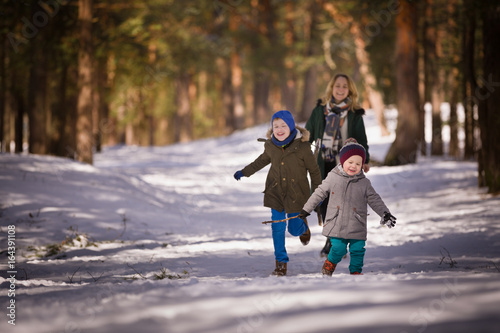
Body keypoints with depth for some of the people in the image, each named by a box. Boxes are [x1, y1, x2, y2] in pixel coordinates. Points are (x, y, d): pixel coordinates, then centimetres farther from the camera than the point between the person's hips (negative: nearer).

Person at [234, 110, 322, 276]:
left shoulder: (302, 146, -15)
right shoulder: (270, 146, -3)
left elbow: (314, 170, -4)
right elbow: (262, 160, 19)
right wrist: (244, 172, 25)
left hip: (296, 194, -3)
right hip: (275, 192, 3)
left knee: (294, 229, 1)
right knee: (277, 227, -3)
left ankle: (303, 227, 39)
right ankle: (281, 262, 8)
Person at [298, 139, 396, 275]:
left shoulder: (364, 183, 3)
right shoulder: (333, 178, 1)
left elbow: (374, 200, 10)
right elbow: (319, 193, 10)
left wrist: (385, 214, 0)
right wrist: (306, 209, 13)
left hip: (357, 227, 2)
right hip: (337, 225, -2)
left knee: (358, 250, 1)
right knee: (338, 249, -9)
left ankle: (355, 271, 23)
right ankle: (330, 264, 21)